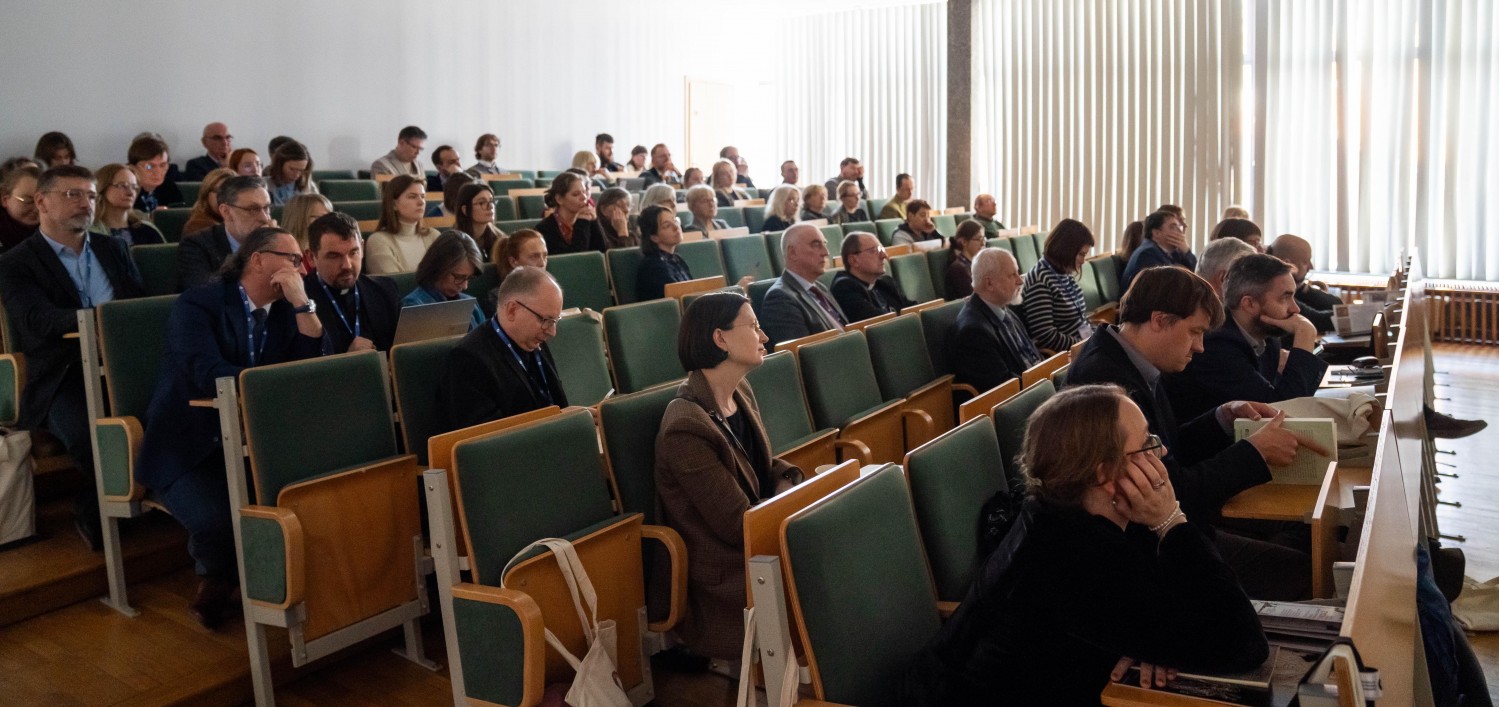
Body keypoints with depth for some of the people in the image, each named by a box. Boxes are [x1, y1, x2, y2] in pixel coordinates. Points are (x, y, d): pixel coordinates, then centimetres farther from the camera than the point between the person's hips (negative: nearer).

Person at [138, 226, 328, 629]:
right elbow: (209, 374, -25)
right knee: (215, 518, -32)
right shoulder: (198, 304, -9)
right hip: (188, 449, -5)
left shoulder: (285, 310, 8)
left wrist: (303, 302, -11)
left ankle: (234, 577, 6)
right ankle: (213, 575, 7)